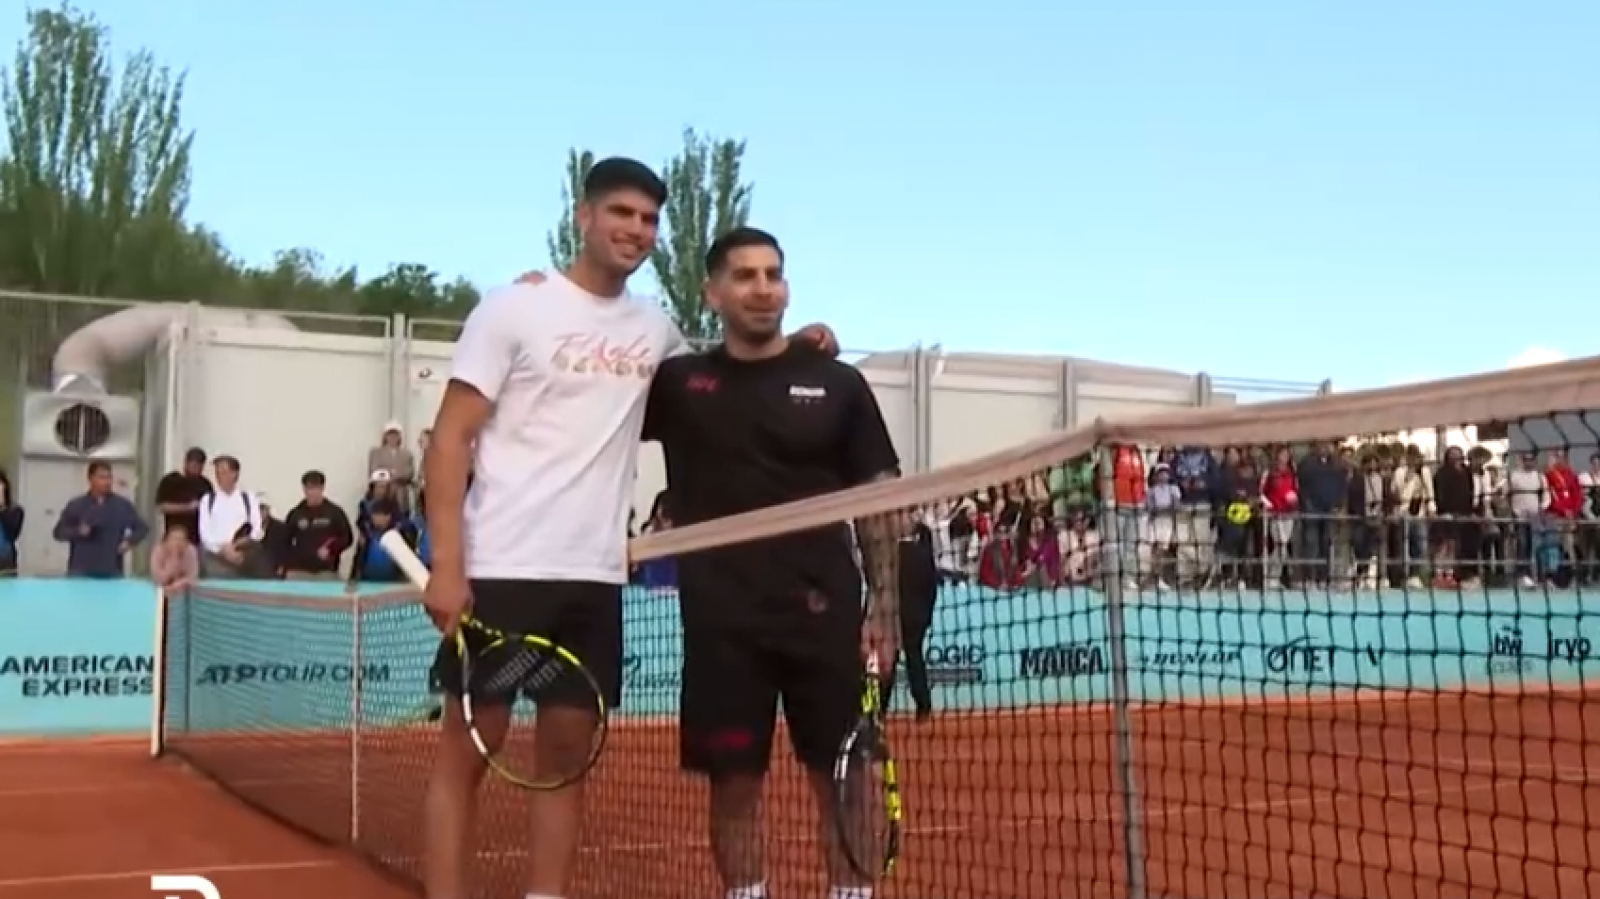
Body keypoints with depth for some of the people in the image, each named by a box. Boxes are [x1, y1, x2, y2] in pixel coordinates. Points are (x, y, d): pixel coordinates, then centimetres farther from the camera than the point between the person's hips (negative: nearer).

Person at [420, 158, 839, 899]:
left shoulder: (654, 326, 11)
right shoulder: (516, 307, -3)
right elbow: (452, 436, -6)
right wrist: (446, 564, -15)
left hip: (596, 575, 5)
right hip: (502, 567, -5)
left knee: (568, 754, 7)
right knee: (466, 752, -1)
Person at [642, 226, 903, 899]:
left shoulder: (837, 384, 5)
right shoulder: (678, 383, 6)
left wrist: (884, 606, -3)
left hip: (823, 614, 0)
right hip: (722, 620, 1)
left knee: (843, 779, 4)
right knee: (733, 782, 7)